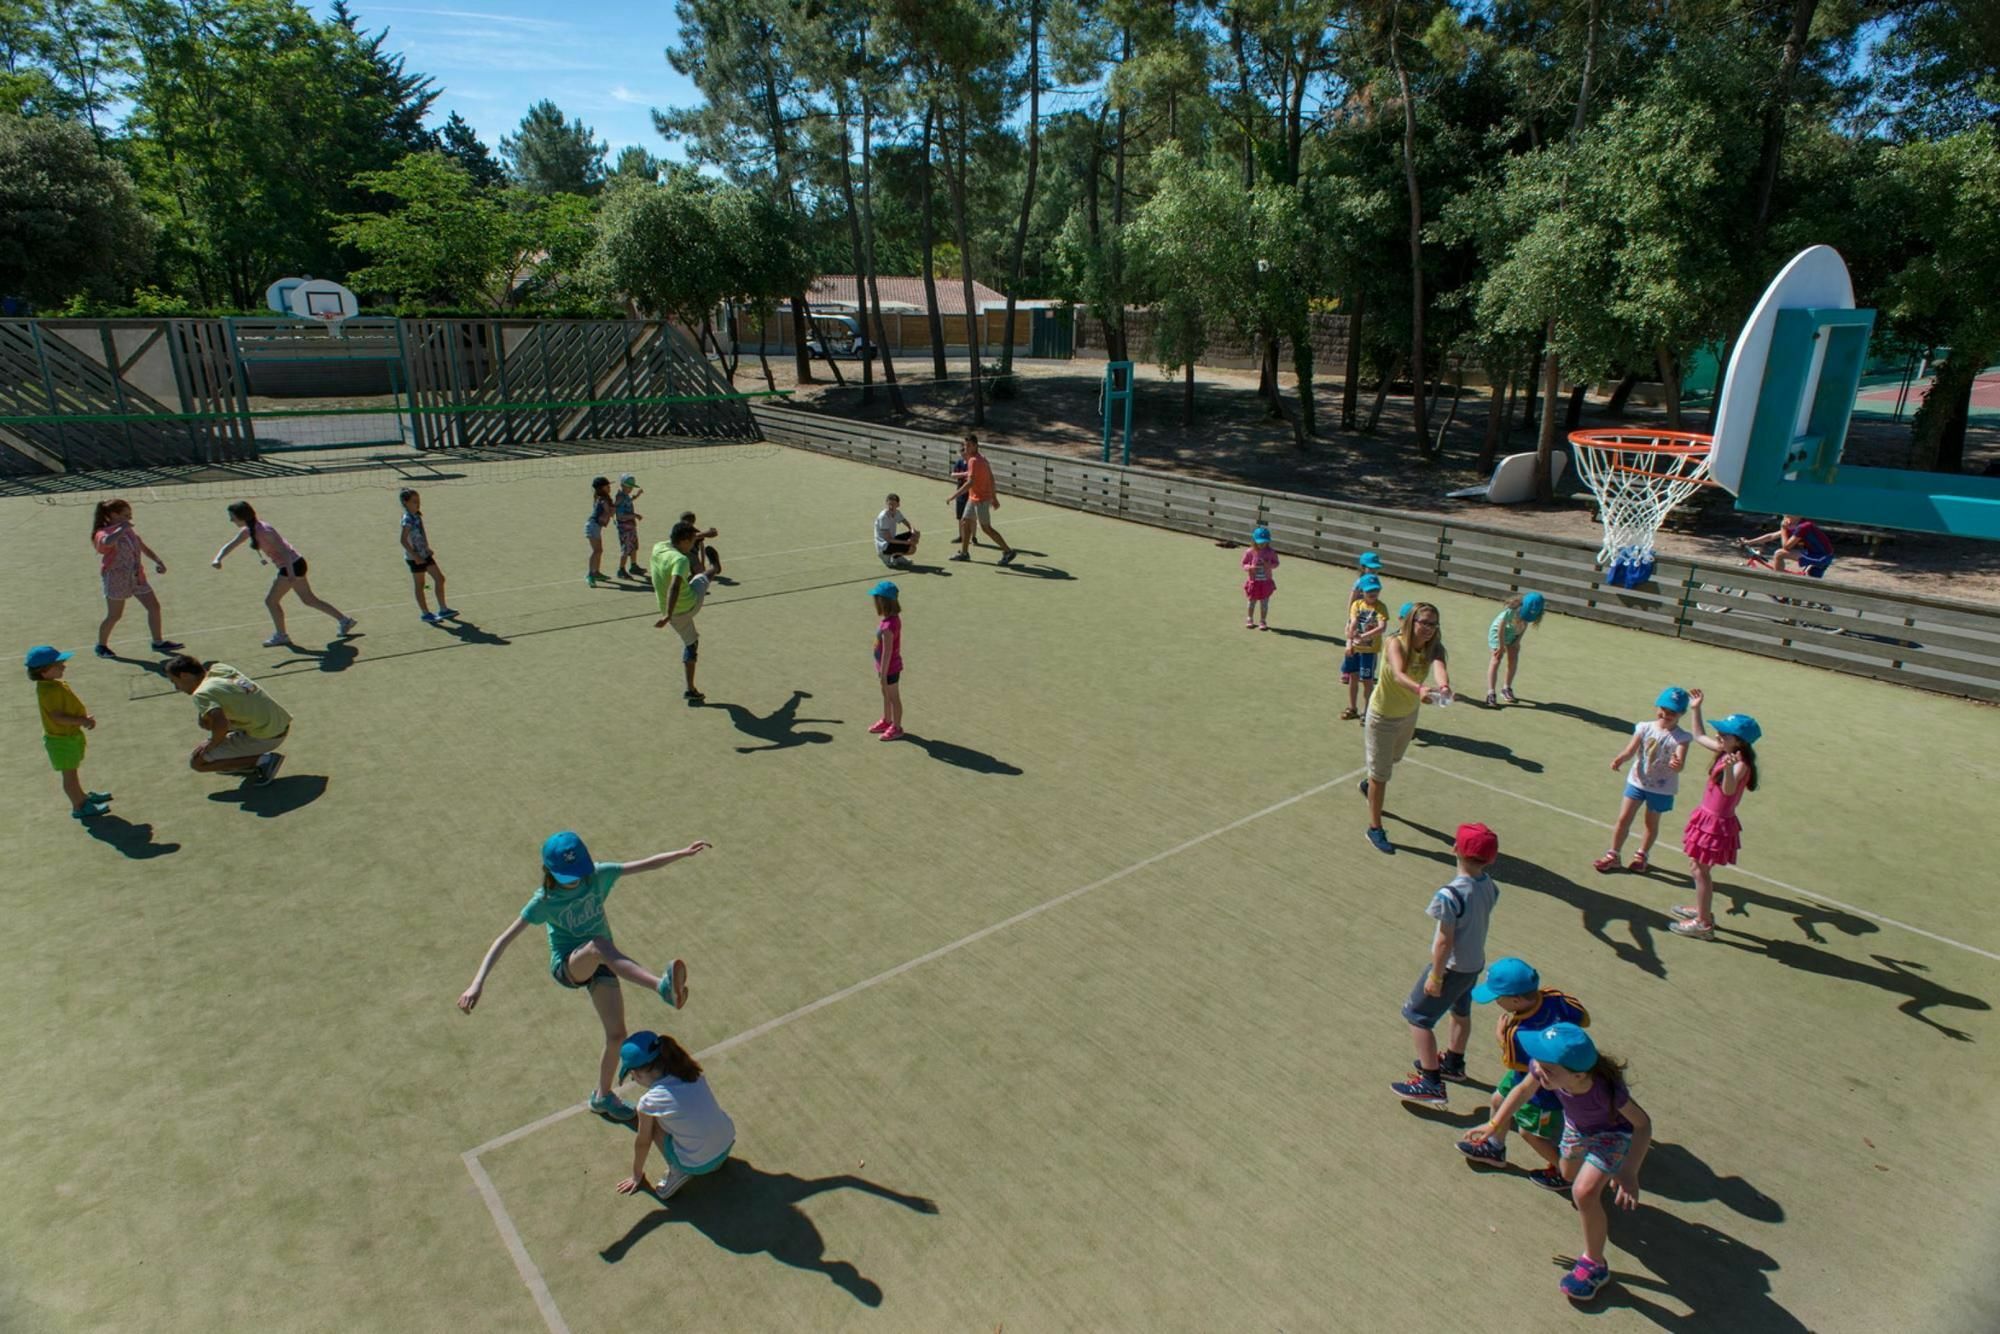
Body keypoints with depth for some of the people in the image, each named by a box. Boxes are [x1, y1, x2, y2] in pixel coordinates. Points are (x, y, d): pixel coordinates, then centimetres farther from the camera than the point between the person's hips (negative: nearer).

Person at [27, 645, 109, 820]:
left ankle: (81, 796, 42)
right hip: (61, 739, -10)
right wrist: (82, 721, -25)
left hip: (71, 735, 10)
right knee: (69, 773, 3)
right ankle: (78, 807, 14)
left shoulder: (57, 685, 3)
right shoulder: (48, 691, -27)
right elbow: (58, 717, -29)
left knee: (74, 769, 25)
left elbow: (70, 707, 12)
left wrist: (86, 717, -2)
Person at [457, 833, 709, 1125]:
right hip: (567, 966, -4)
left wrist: (683, 853, -18)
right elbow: (504, 939, -18)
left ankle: (602, 1096, 31)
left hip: (600, 964, 4)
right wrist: (478, 981, -27)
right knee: (599, 945, -40)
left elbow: (647, 863, -9)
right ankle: (662, 986, -60)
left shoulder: (598, 875, -11)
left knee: (617, 1035, 2)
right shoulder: (544, 901, -18)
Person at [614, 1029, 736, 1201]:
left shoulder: (649, 1101, -16)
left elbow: (642, 1142, 2)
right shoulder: (689, 1071, -3)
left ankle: (678, 1172, 10)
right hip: (727, 1143, 5)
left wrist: (637, 1175, 22)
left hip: (699, 1166, -5)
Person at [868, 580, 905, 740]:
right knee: (886, 695, 25)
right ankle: (886, 721, 43)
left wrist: (883, 675, -20)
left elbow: (887, 652, -27)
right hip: (889, 666, 9)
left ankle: (896, 728, 27)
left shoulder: (888, 626, -33)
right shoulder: (894, 618, -4)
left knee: (893, 698, 10)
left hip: (889, 668, -9)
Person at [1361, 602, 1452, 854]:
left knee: (1393, 760, 29)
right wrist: (1419, 689, -68)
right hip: (1382, 715, -6)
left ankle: (1369, 785, 60)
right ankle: (1375, 828, 14)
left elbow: (1439, 666, -40)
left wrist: (1443, 686, -63)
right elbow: (1398, 674, -48)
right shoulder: (1395, 644, -29)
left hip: (1409, 714, 6)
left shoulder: (1433, 648, -18)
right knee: (1380, 773, 1)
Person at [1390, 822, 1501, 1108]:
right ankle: (1453, 1063, 51)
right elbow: (1483, 920, 6)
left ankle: (1431, 1084, 12)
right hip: (1476, 963, 8)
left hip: (1453, 967, -8)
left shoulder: (1450, 895, -33)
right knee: (1461, 1012, 29)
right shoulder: (1488, 884, -10)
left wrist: (1435, 976, -14)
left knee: (1417, 1017, 7)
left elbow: (1445, 940, -25)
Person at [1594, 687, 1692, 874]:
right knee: (1623, 818, 3)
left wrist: (1675, 764, -50)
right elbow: (1630, 750, -13)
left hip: (1662, 788, -2)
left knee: (1651, 823, 14)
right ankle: (1612, 855, 16)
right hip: (1637, 781, 2)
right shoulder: (1644, 728, -6)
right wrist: (1619, 759, -34)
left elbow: (1679, 765, -26)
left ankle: (1641, 856, 35)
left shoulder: (1681, 737, -14)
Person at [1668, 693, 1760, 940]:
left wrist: (1729, 769, -60)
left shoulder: (1740, 764, -24)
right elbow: (1700, 737, 20)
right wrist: (1696, 710, 19)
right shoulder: (1725, 754, 2)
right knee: (1700, 868, 22)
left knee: (1701, 870, 0)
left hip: (1717, 823, -9)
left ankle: (1703, 924, 11)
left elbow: (1728, 789, -43)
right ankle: (1701, 909, 40)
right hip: (1707, 817, 9)